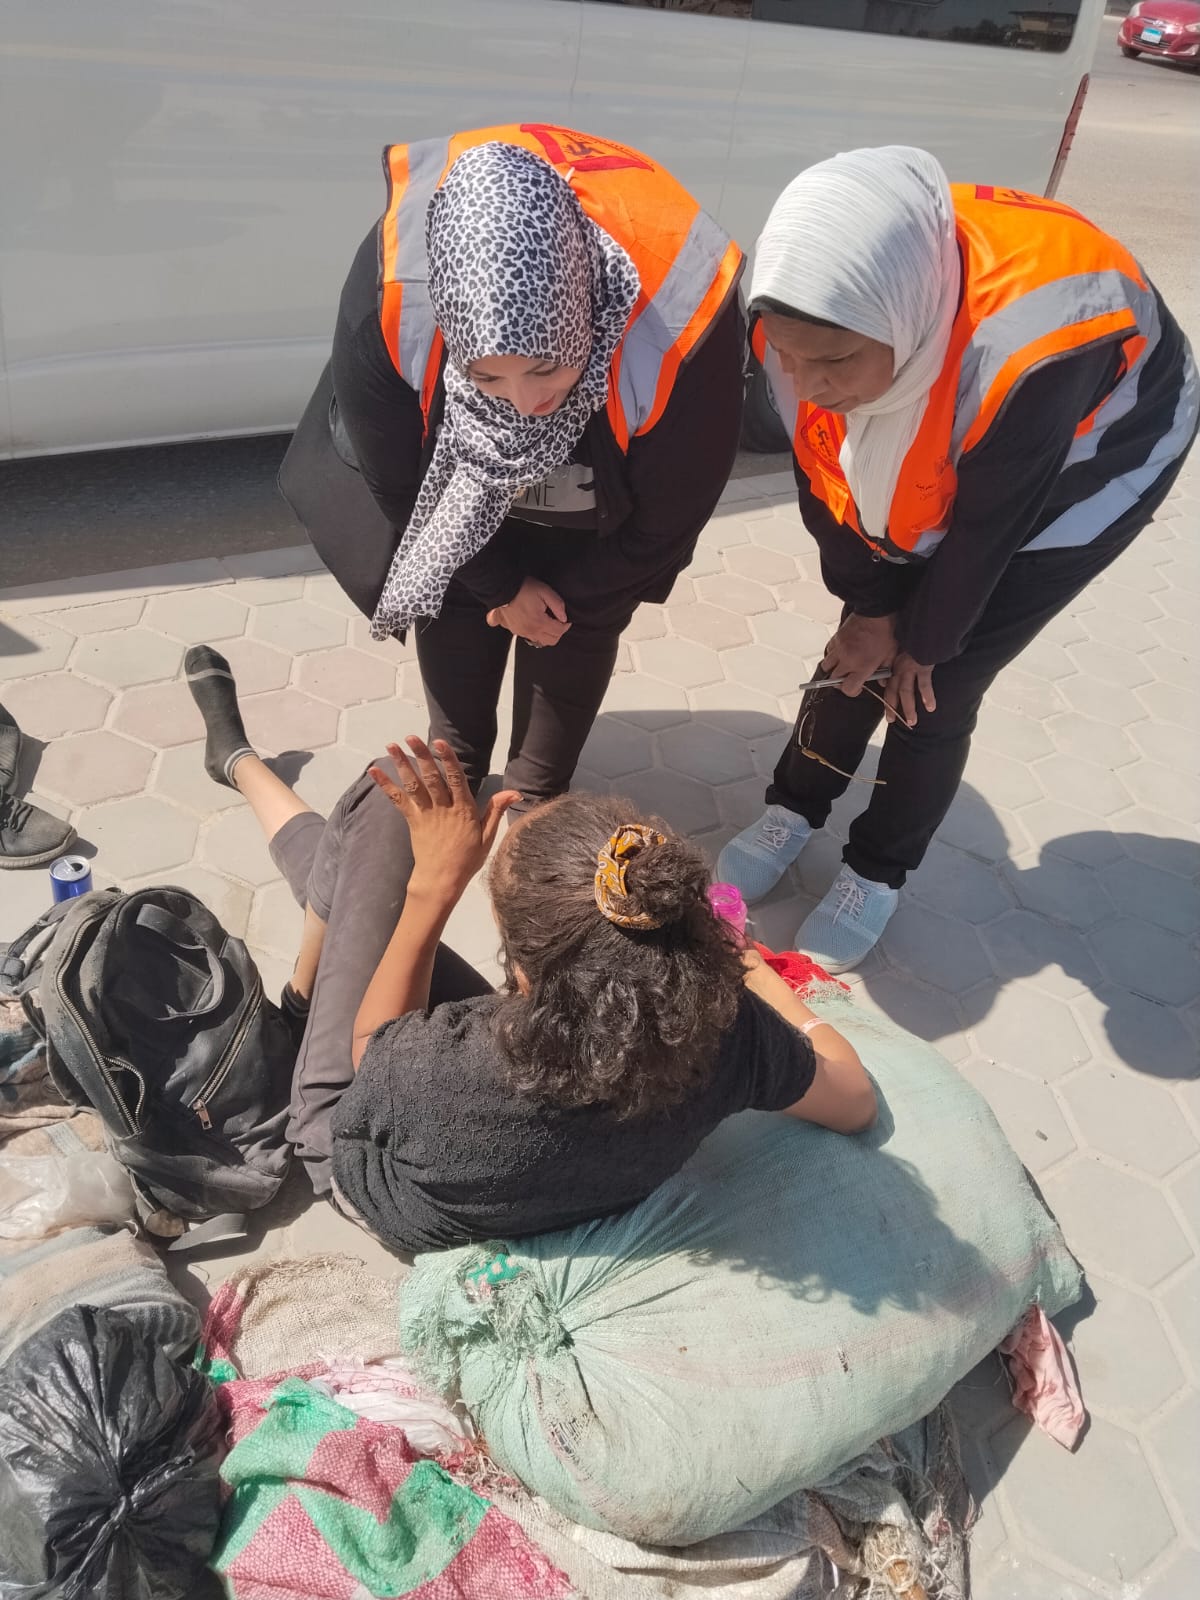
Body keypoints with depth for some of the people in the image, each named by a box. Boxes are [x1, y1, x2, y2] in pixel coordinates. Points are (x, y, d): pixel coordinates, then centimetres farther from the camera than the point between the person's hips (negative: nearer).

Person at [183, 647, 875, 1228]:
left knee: (383, 812, -2)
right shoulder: (728, 1030, -36)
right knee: (358, 859, 12)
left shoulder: (456, 1067, -45)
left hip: (359, 1147, -4)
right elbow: (857, 1102, -13)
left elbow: (372, 1044, -19)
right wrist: (752, 968, -2)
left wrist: (433, 886, -22)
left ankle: (241, 764, 33)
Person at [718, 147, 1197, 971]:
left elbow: (987, 528, -27)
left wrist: (923, 640, -12)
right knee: (860, 650, 2)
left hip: (1085, 470, -4)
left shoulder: (1030, 350, -43)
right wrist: (871, 607, -8)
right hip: (925, 466, 4)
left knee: (940, 685, -4)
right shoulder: (809, 319, -28)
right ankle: (795, 809, 25)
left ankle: (879, 874, 17)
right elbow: (824, 475, -13)